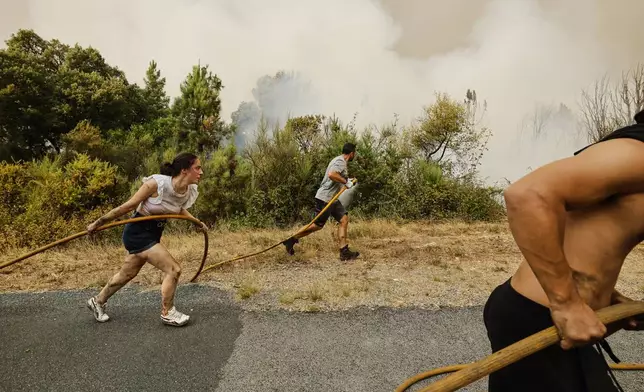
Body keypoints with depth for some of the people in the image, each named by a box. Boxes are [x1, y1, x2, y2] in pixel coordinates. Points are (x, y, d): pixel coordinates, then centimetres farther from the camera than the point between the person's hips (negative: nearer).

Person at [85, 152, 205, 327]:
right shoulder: (156, 183, -30)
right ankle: (167, 314, 9)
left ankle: (97, 301, 47)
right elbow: (127, 206, -20)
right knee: (173, 269, -11)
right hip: (138, 233, -8)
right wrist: (98, 223, -11)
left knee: (128, 273, 24)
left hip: (153, 234, 8)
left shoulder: (189, 191, -9)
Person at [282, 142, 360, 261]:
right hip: (325, 198, -10)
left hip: (332, 198, 10)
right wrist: (345, 181, -23)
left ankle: (344, 251, 2)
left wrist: (346, 180, 20)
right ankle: (292, 240, 12)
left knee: (344, 219, 2)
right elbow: (331, 174, -33)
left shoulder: (340, 161, 17)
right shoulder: (340, 161, -15)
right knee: (318, 225, -2)